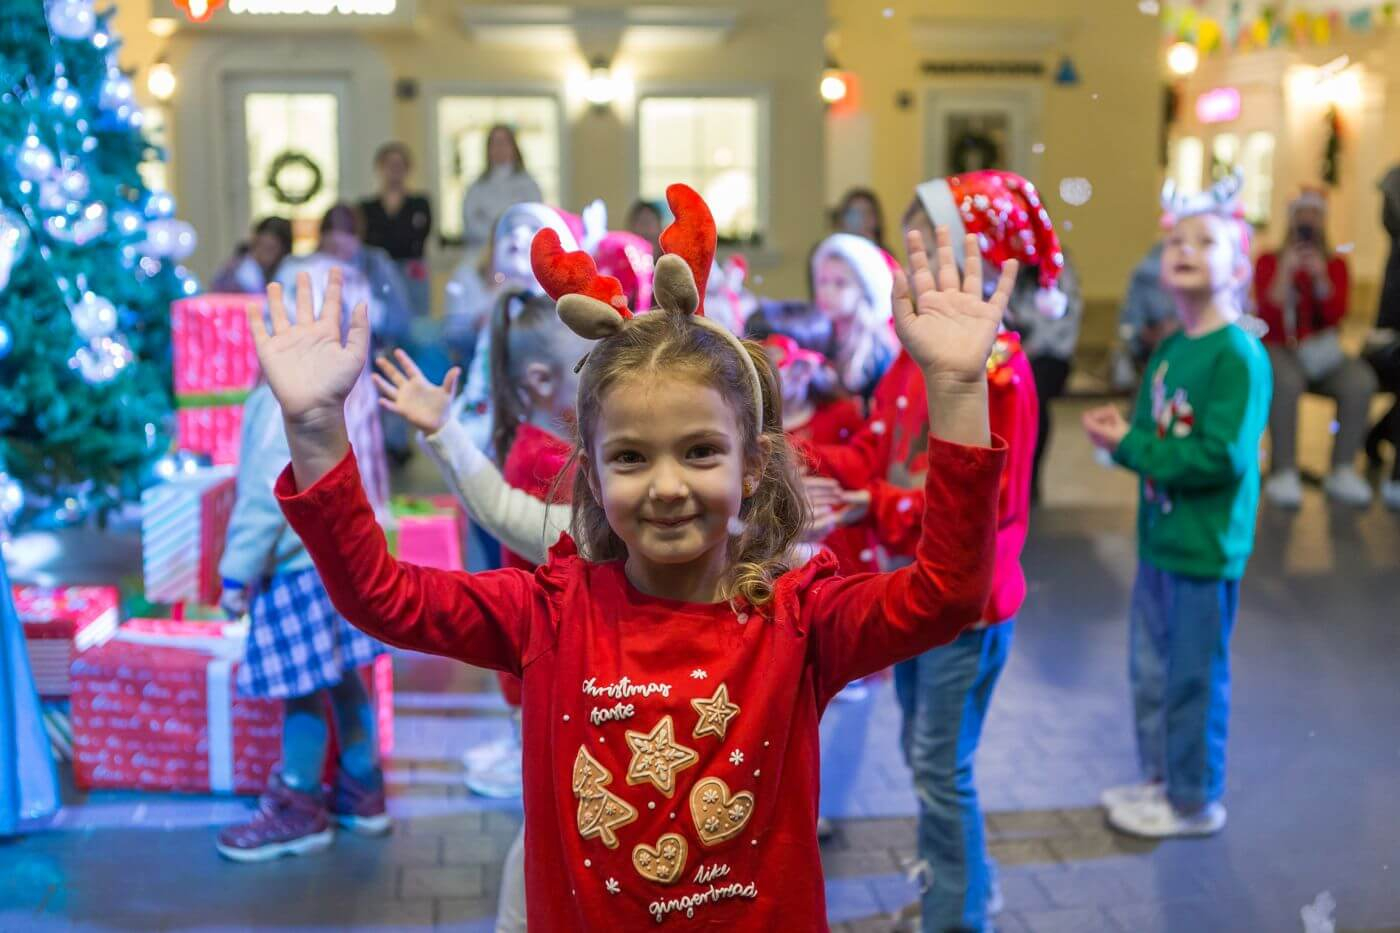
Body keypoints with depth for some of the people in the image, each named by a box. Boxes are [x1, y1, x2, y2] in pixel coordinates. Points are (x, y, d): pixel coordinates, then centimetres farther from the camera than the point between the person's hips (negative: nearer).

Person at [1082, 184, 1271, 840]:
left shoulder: (1240, 355, -17)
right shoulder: (1167, 351, 7)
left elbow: (1222, 458, -25)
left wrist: (1129, 445, -19)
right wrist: (1119, 432, -9)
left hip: (1205, 547, -8)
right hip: (1158, 537, 8)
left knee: (1194, 678, 5)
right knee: (1150, 670, 19)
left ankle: (1196, 801, 22)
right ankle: (1160, 778, 36)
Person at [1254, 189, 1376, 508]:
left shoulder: (1335, 264, 11)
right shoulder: (1269, 261, 4)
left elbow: (1335, 314, -3)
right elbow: (1269, 314, -9)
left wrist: (1320, 277, -16)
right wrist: (1285, 272, -18)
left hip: (1321, 353, 3)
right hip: (1278, 350, -3)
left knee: (1361, 382, -30)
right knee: (1286, 381, -39)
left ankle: (1343, 472, -23)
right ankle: (1283, 473, -34)